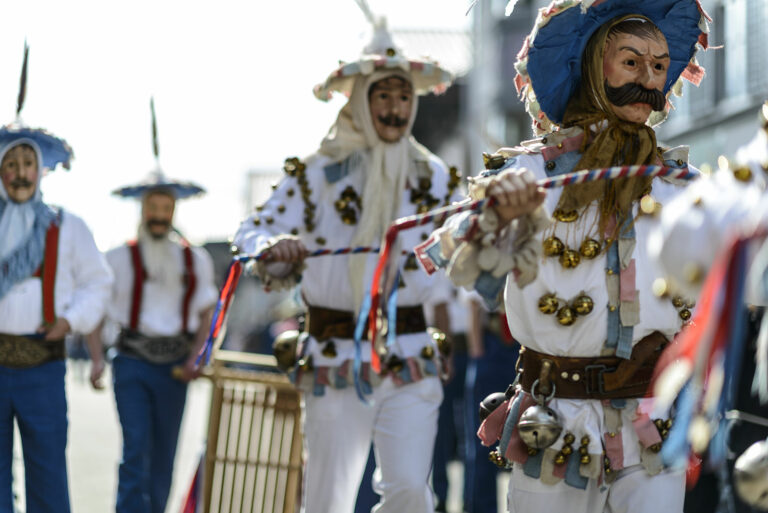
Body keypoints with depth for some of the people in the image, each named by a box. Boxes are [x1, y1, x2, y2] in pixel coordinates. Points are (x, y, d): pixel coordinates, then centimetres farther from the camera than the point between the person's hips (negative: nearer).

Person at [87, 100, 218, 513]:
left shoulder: (196, 260, 10)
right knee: (135, 449, -15)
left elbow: (206, 313, 16)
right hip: (132, 362, -2)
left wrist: (195, 357, 2)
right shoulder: (120, 258, 3)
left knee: (163, 460, 6)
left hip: (174, 366, 3)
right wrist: (97, 360, -6)